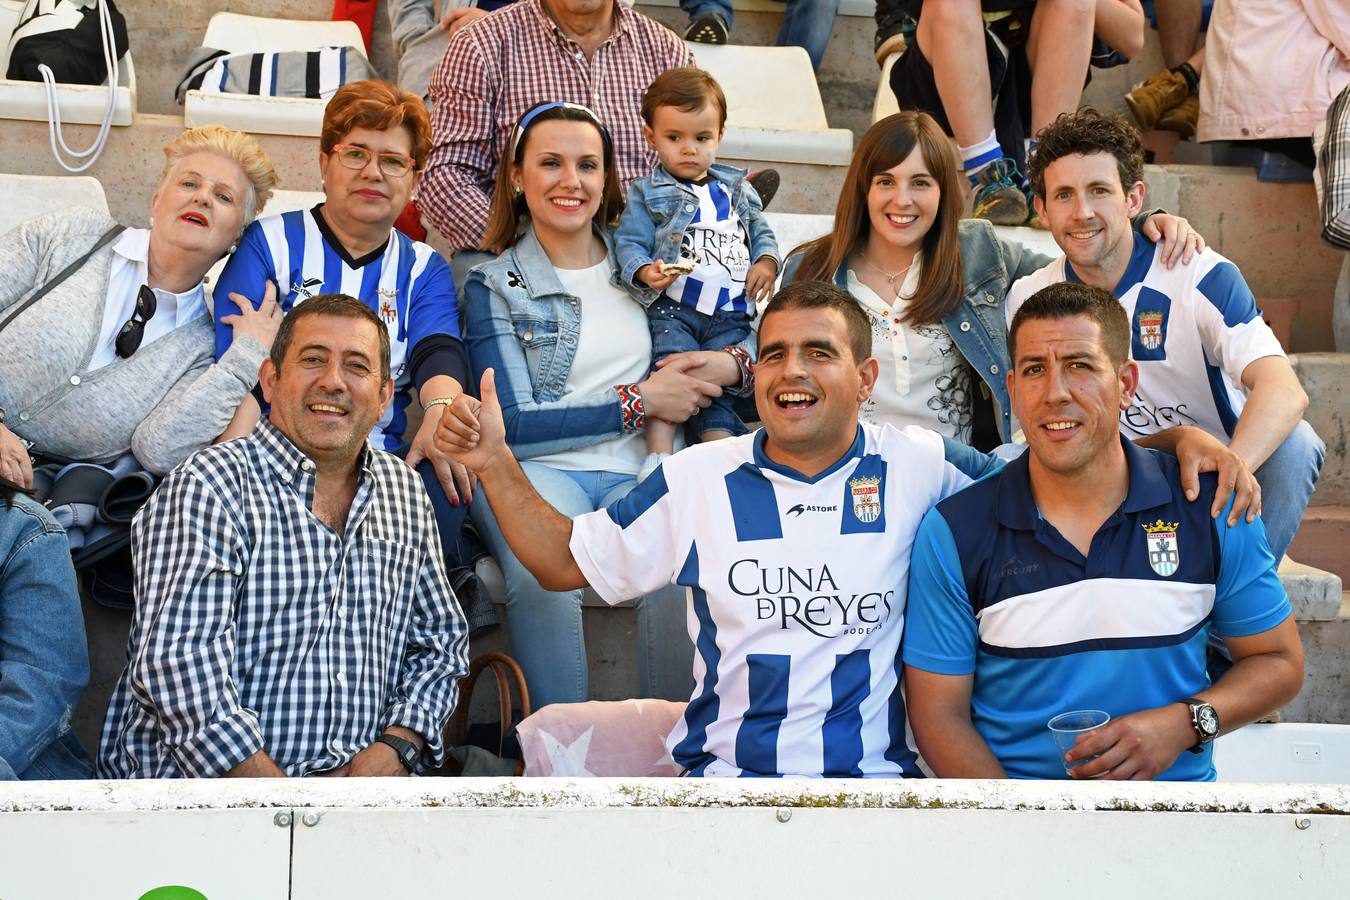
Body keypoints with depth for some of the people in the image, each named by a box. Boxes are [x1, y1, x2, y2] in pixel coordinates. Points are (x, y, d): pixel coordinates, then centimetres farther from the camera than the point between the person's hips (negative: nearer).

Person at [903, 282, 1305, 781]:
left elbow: (1279, 662, 12)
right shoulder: (954, 532, -1)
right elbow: (938, 711, 1)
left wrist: (1186, 723, -7)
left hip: (1175, 783, 2)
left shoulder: (1209, 506, 3)